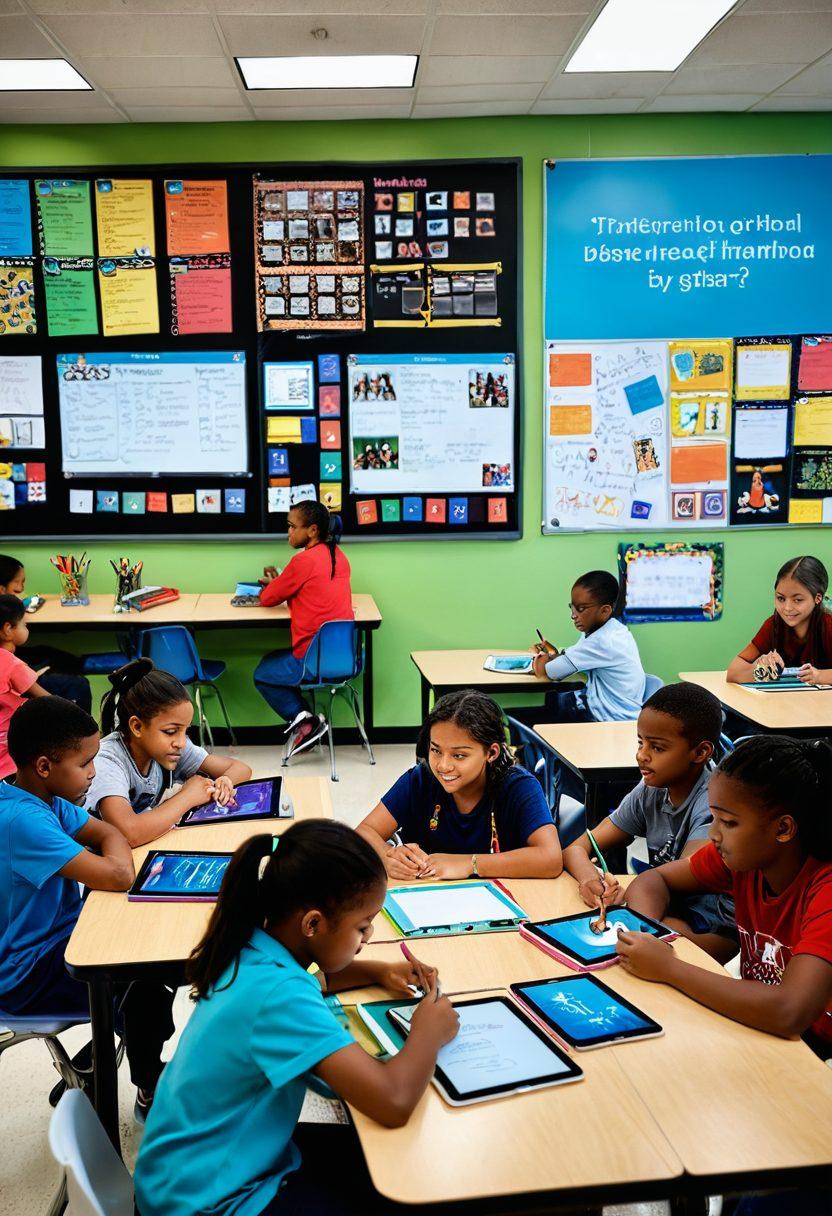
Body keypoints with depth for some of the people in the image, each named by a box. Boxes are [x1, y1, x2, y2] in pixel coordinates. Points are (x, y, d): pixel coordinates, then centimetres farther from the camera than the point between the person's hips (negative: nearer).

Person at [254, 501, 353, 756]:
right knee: (273, 661, 29)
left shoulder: (305, 560, -16)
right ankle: (304, 719, 15)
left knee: (262, 675, 19)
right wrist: (279, 582, 13)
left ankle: (303, 719, 3)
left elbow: (268, 599, -3)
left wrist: (271, 585, 19)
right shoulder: (338, 555, 8)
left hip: (316, 659, -8)